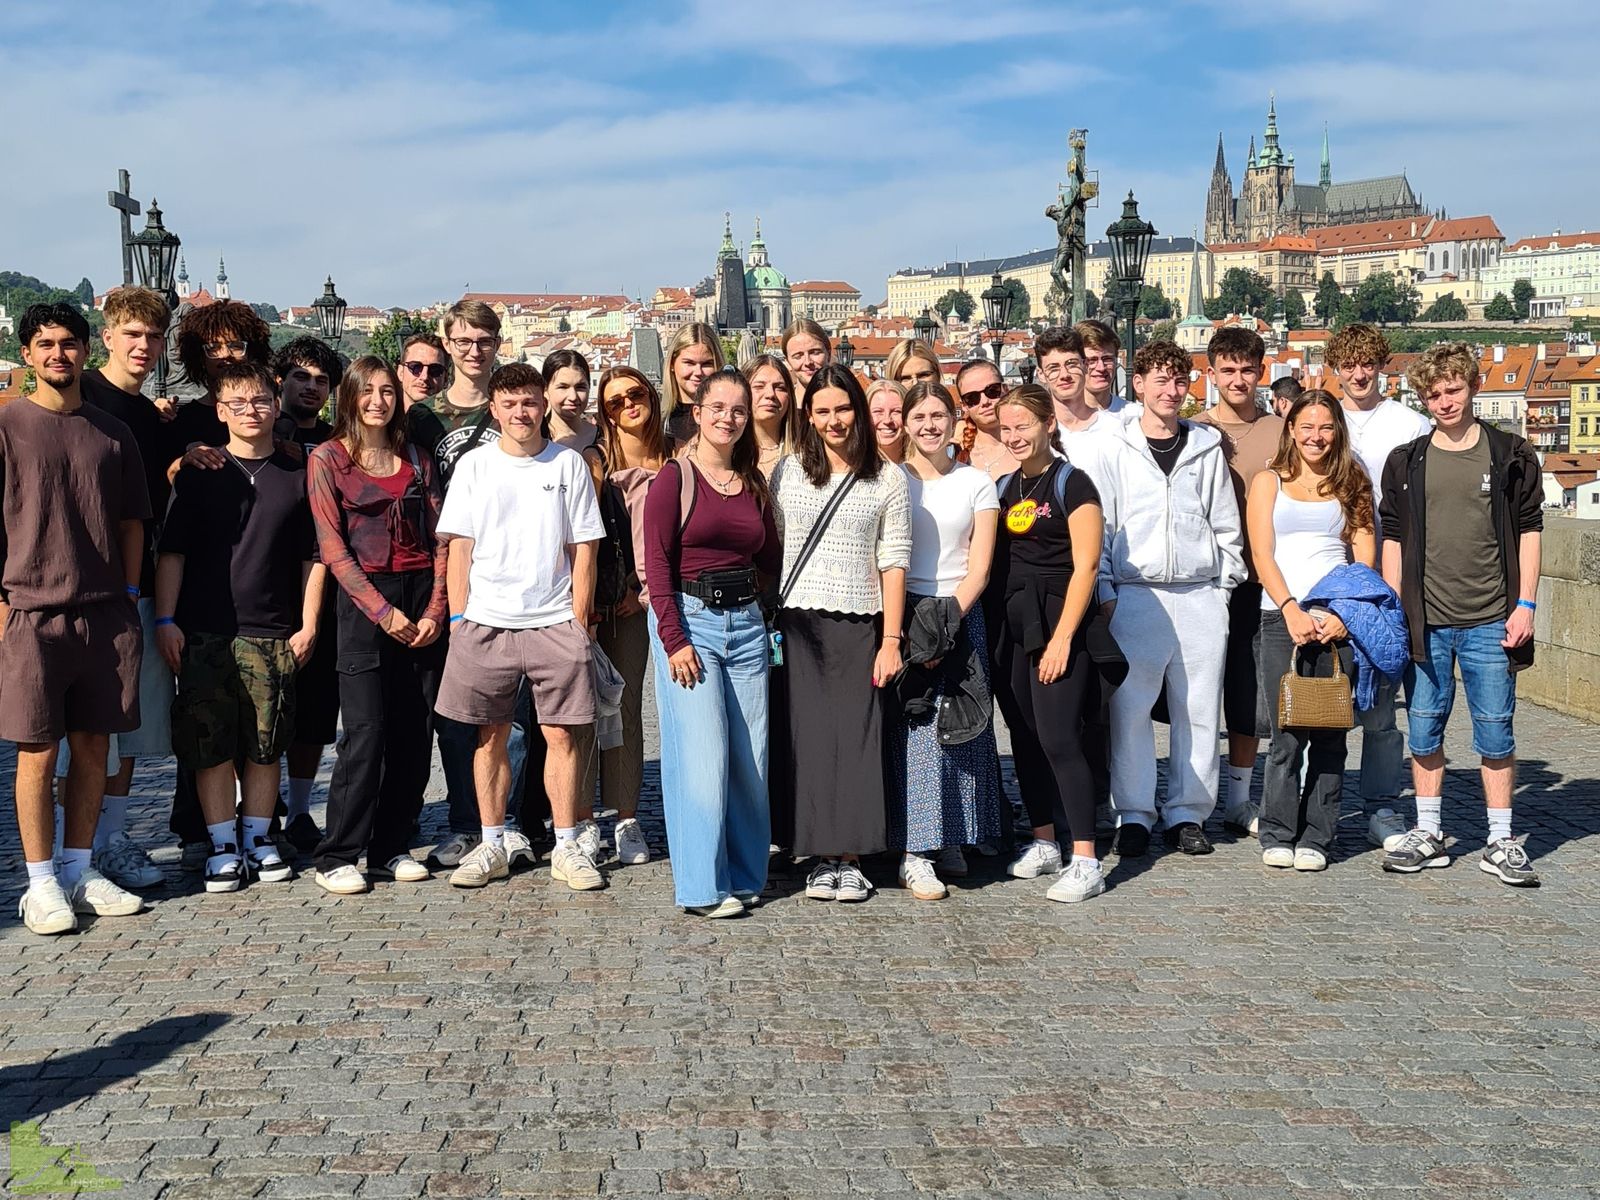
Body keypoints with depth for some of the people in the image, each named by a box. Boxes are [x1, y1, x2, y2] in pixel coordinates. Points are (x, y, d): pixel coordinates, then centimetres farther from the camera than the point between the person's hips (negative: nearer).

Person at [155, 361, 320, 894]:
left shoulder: (298, 475, 7)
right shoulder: (199, 472, 6)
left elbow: (314, 557, 9)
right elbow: (171, 550, 5)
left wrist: (308, 625, 3)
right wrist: (166, 620, -3)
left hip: (272, 633, 1)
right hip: (204, 631, 0)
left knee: (266, 741, 5)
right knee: (210, 741, 1)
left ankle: (258, 838, 19)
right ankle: (223, 844, 11)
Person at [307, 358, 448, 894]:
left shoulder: (417, 462, 14)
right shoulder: (327, 459, 2)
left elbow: (438, 541, 9)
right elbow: (331, 548, -5)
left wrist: (435, 610, -5)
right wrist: (383, 611, -11)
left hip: (422, 601, 4)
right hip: (364, 599, -4)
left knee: (414, 732, 3)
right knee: (365, 732, -10)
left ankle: (391, 848, 13)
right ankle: (336, 857, -1)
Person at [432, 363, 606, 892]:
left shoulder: (569, 464, 5)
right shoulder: (473, 466, 7)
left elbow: (583, 548, 5)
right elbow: (459, 547, 6)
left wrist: (578, 621, -1)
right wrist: (458, 619, 0)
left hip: (554, 623, -1)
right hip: (486, 624, 1)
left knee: (562, 734, 0)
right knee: (491, 736, 6)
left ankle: (566, 847, 9)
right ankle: (491, 847, 16)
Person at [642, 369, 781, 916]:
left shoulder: (754, 483, 14)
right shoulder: (675, 477, -2)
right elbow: (657, 564, -8)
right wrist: (674, 640, -14)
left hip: (746, 624, 5)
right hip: (689, 620, -5)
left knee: (751, 758, 5)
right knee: (703, 756, -8)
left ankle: (745, 876, 18)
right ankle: (703, 886, 2)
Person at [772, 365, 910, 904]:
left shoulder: (887, 478, 5)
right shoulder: (788, 471, 8)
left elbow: (893, 561, 2)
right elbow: (771, 547, 9)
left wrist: (891, 639, -3)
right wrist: (766, 621, 1)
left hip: (859, 625, -1)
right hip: (798, 622, 1)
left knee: (857, 737, -1)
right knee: (808, 735, 0)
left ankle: (850, 859, 7)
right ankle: (822, 857, 7)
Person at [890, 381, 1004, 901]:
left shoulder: (976, 483, 8)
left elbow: (979, 566, 4)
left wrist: (948, 619, -10)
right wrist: (914, 625, -10)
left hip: (962, 615, 2)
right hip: (905, 614, -2)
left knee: (960, 729, 2)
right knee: (915, 732, -7)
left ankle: (949, 840, 15)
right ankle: (913, 854, -5)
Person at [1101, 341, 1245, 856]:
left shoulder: (1207, 447, 11)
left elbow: (1226, 524, 14)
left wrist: (1223, 583, 6)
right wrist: (1105, 591, -2)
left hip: (1200, 596, 2)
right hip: (1134, 595, -2)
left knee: (1198, 708, 4)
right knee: (1130, 707, -3)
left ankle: (1187, 813, 15)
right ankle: (1134, 814, 8)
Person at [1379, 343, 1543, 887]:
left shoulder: (1511, 455, 3)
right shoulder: (1405, 462, 7)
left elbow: (1529, 531, 5)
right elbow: (1393, 538, 10)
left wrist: (1525, 604, -3)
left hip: (1490, 622, -2)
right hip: (1424, 622, 2)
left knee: (1495, 733, 2)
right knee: (1424, 731, 7)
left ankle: (1501, 842, 11)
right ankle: (1428, 834, 18)